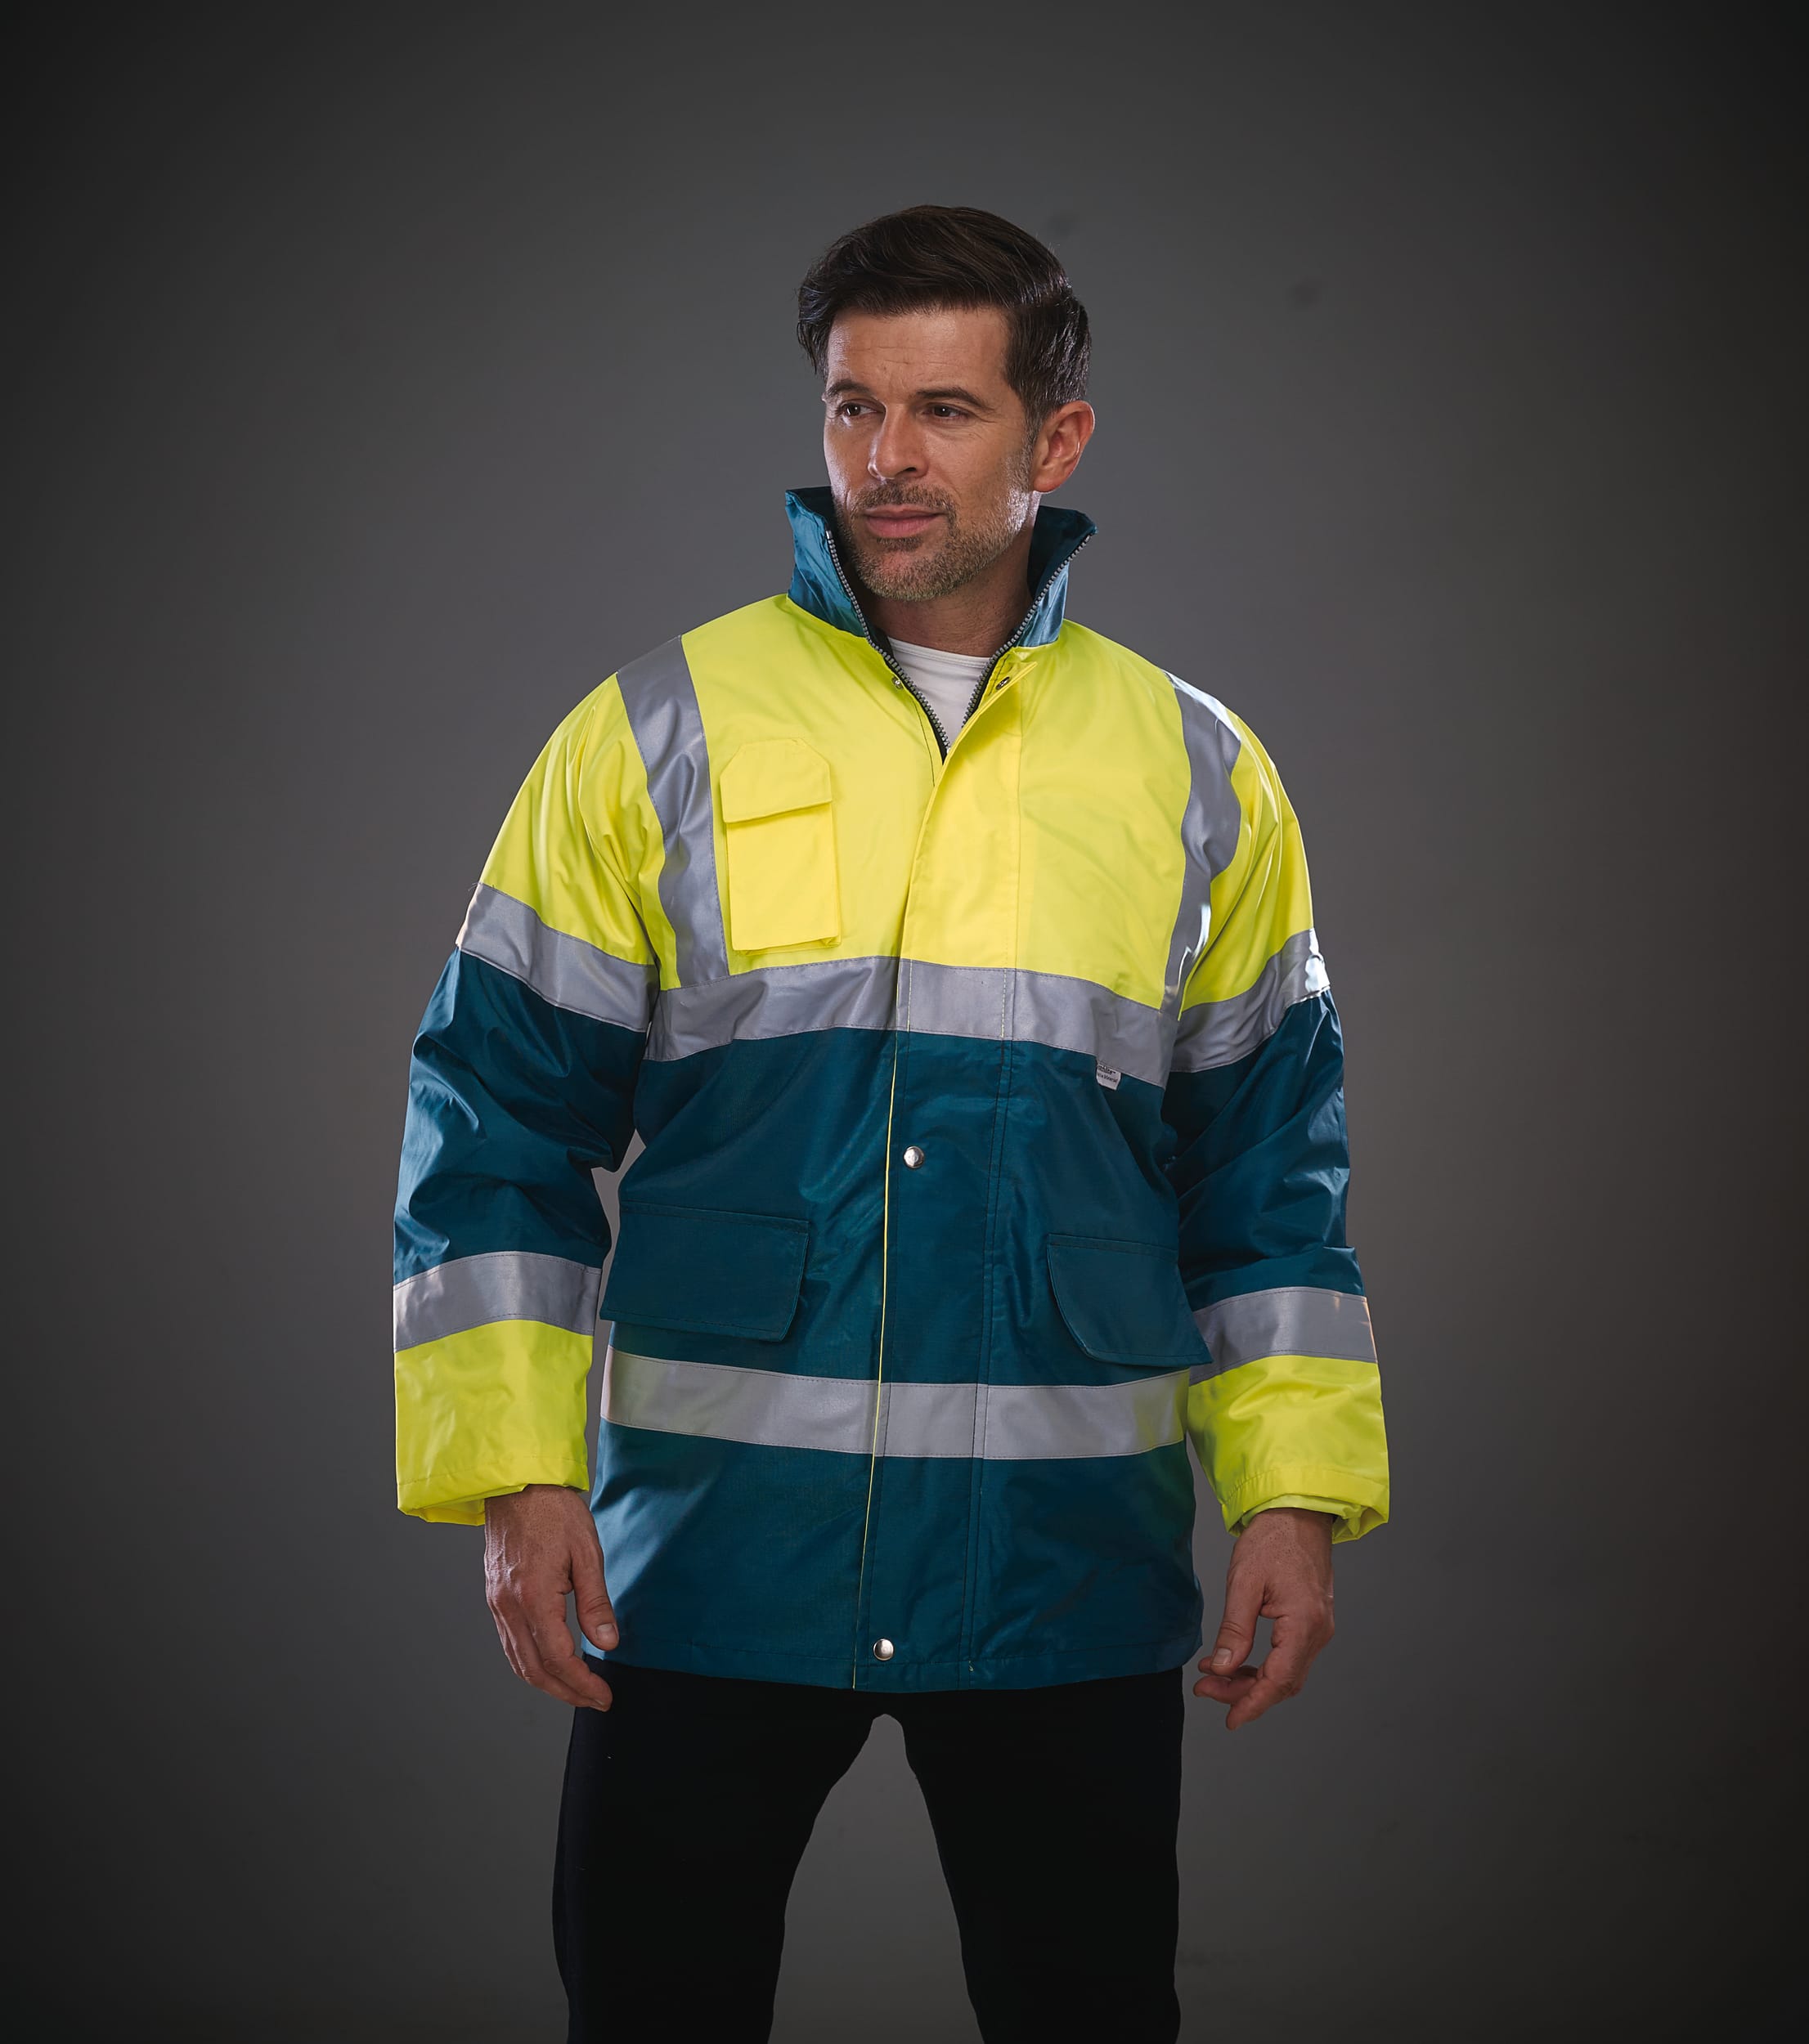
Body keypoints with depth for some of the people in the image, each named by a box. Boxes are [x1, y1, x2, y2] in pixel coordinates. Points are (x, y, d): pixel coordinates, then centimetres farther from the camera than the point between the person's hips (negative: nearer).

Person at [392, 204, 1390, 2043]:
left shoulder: (1197, 776, 7)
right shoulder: (655, 739, 2)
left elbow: (1267, 1162, 12)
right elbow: (503, 1113, 2)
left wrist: (1295, 1493, 4)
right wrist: (519, 1478, -5)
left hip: (1069, 1574, 1)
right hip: (710, 1551, -1)